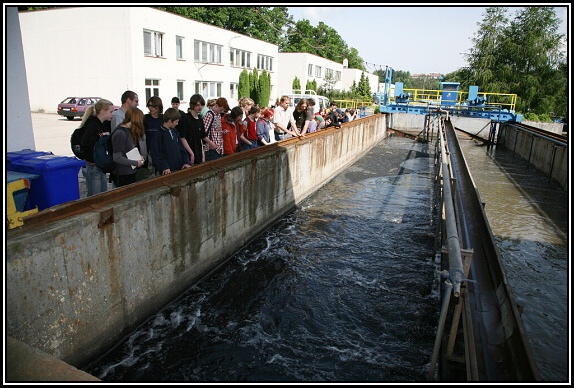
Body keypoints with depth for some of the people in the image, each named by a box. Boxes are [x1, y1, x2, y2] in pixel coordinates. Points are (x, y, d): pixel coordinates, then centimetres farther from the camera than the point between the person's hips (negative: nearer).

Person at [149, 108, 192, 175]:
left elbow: (181, 148, 15)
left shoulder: (175, 132, 11)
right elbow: (156, 154, -13)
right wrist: (164, 167, -19)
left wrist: (186, 162, 4)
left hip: (178, 169, 6)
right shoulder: (159, 134, -10)